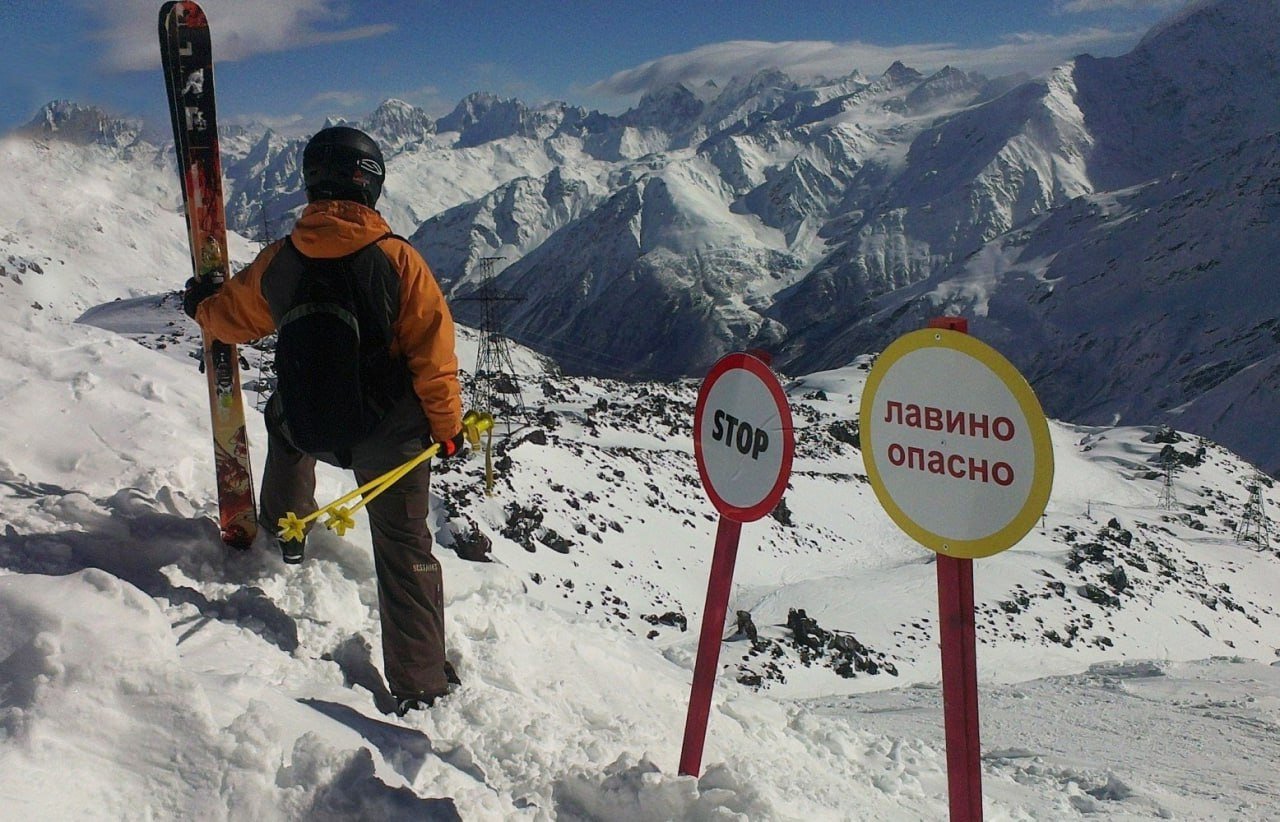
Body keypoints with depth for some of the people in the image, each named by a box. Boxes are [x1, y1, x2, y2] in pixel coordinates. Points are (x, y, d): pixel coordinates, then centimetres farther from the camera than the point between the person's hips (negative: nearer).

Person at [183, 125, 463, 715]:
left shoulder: (279, 261, -6)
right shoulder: (397, 259, -16)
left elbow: (231, 317, 12)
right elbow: (432, 355, -15)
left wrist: (198, 305, 36)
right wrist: (449, 428, -1)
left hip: (309, 430, 3)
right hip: (391, 436, -3)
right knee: (404, 548, 11)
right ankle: (419, 683, 15)